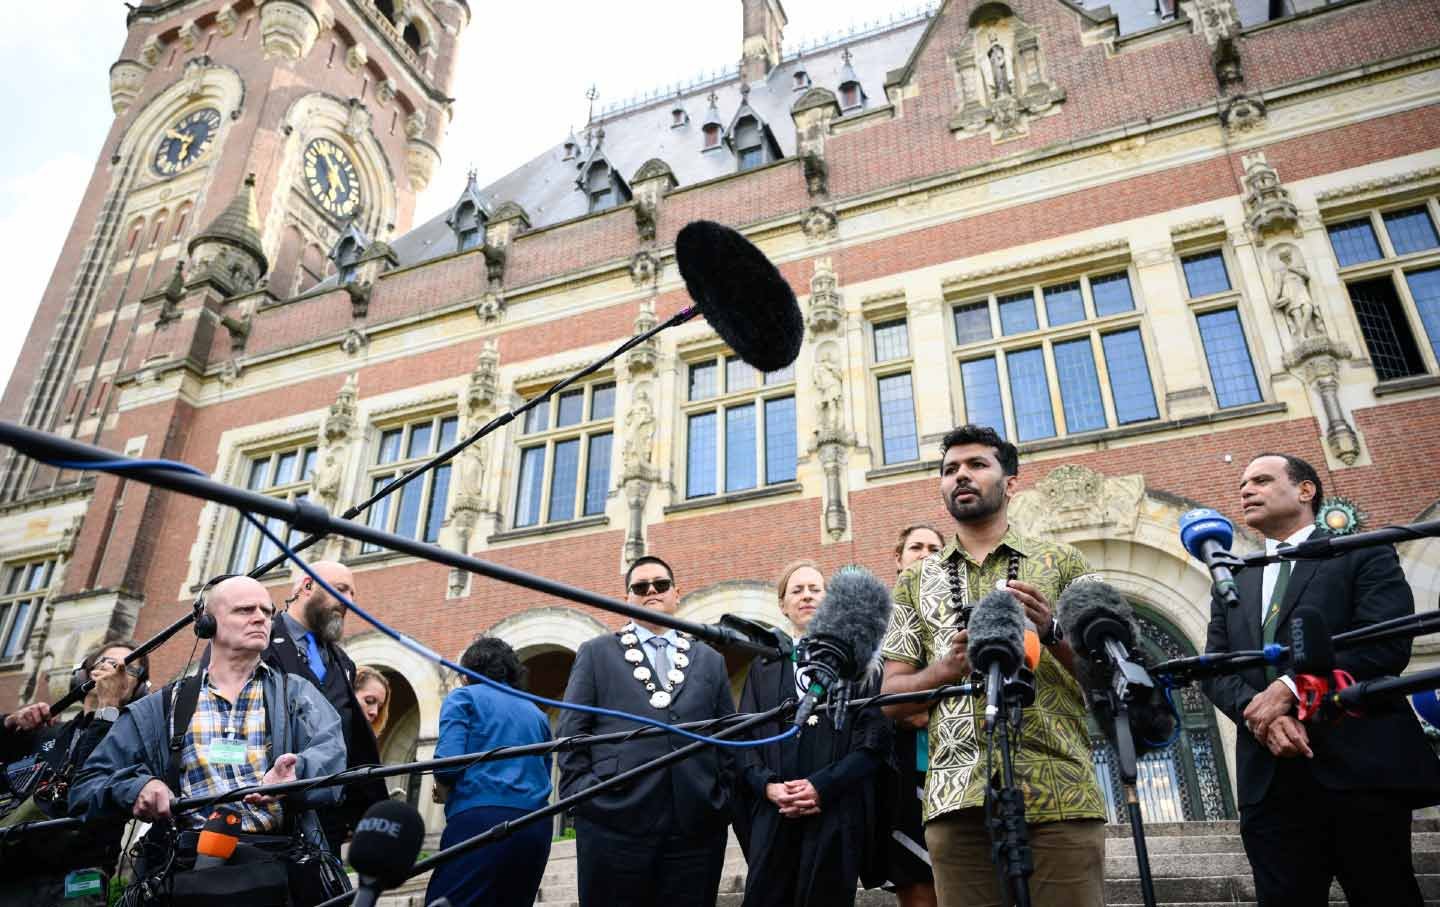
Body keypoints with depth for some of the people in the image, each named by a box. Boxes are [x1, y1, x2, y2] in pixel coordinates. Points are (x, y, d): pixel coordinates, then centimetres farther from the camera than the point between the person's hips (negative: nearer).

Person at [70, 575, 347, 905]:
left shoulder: (297, 693, 17)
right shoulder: (159, 709, 20)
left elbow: (330, 754, 0)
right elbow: (88, 784, 19)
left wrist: (293, 775, -23)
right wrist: (136, 787, -4)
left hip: (280, 868, 0)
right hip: (187, 871, 0)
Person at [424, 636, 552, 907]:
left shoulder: (464, 698, 9)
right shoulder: (537, 714, 25)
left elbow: (448, 762, -6)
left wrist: (445, 793, 15)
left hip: (481, 820, -6)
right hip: (536, 827, 6)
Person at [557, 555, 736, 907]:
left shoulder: (709, 659, 16)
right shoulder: (596, 653, 10)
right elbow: (572, 732, 5)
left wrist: (723, 800, 5)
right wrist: (580, 796, -5)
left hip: (696, 824, 2)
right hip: (615, 820, -2)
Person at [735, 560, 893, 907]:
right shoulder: (763, 667, 17)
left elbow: (875, 736, -1)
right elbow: (744, 737, 10)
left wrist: (822, 786, -11)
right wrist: (768, 786, -8)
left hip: (838, 814, -2)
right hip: (773, 816, 2)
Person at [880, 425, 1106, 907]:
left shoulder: (1061, 562, 10)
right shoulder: (917, 581, 14)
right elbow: (891, 698, 10)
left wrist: (1051, 631, -12)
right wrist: (946, 667, -9)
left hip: (1060, 793, -1)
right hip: (957, 800, 1)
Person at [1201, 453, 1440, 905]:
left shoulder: (1364, 555, 8)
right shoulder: (1232, 584, 21)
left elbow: (1386, 644, -9)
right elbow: (1215, 672, 10)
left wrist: (1289, 688, -15)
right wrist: (1259, 713, -11)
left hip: (1362, 766, -4)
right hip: (1271, 780, 4)